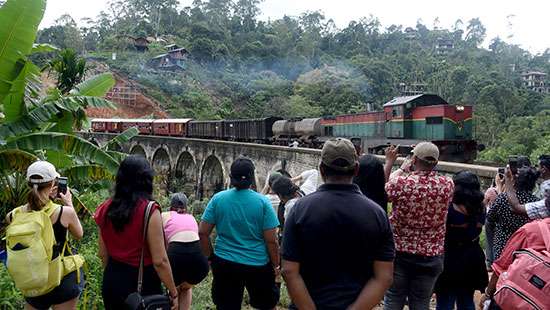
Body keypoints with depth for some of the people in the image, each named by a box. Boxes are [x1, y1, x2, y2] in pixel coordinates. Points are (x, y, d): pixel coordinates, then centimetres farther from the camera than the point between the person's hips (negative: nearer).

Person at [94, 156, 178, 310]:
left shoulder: (107, 208, -2)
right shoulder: (149, 210, -20)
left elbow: (103, 254, 8)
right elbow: (159, 261, -19)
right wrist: (173, 293, -9)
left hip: (112, 281, 6)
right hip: (142, 282, -5)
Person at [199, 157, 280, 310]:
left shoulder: (218, 198, -5)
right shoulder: (262, 202, -11)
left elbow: (203, 233, -3)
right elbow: (271, 241, -11)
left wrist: (210, 257, 10)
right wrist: (276, 266, 3)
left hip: (225, 264, 2)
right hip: (258, 265, -1)